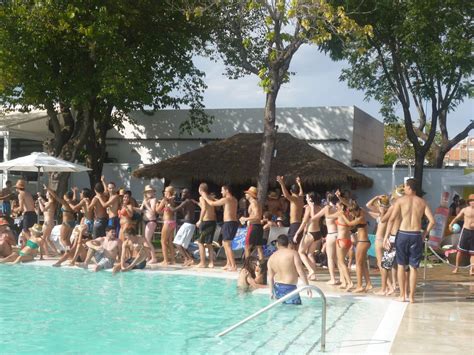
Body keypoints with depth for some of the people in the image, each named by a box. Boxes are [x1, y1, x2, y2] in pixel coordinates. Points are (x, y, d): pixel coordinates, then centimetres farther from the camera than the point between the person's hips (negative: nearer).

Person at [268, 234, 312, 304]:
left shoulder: (271, 258, 7)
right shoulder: (293, 253, -6)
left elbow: (270, 277, 10)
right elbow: (300, 271, -11)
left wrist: (271, 291, 22)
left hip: (277, 289, 6)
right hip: (289, 288, -6)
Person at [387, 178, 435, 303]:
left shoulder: (401, 200, -1)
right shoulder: (422, 202, 6)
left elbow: (391, 219, -8)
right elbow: (432, 220, -1)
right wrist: (424, 234, 10)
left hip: (402, 234, -2)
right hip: (416, 236, 2)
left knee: (401, 265, 10)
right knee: (413, 267, 7)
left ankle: (402, 295, 11)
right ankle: (411, 296, 9)